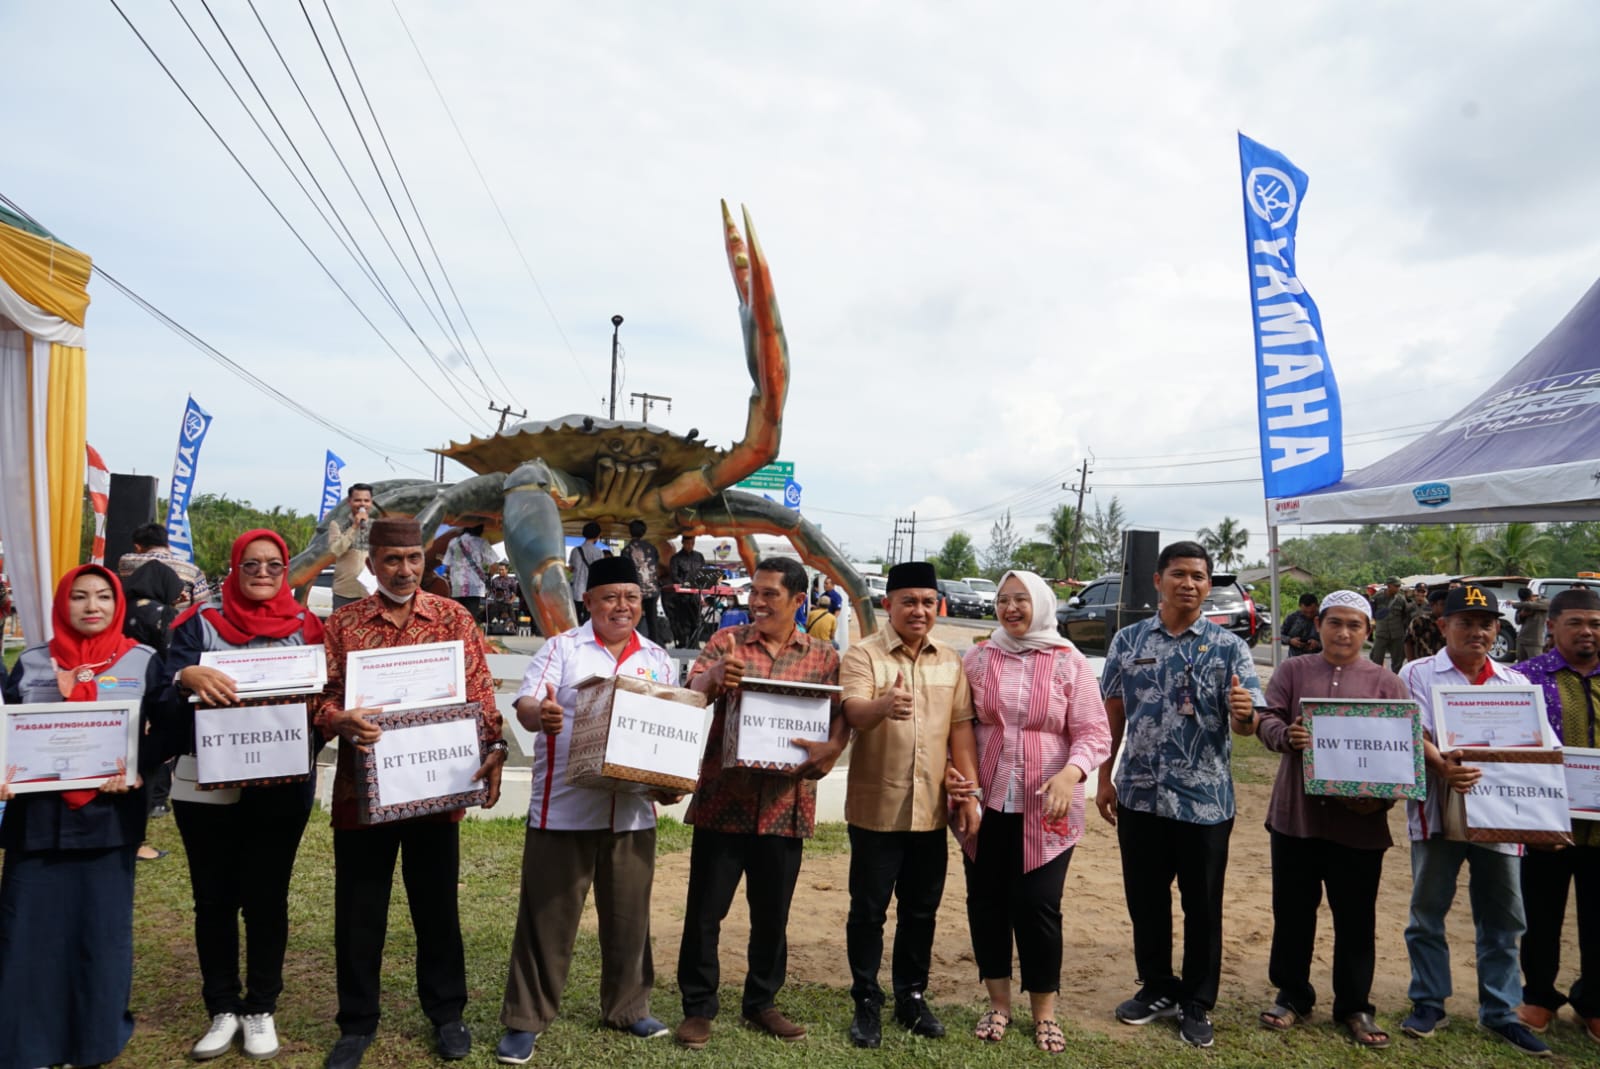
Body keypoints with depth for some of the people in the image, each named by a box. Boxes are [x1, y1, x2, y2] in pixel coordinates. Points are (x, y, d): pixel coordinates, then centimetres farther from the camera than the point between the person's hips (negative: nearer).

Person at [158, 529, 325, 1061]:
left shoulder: (305, 628, 4)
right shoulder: (201, 624, 2)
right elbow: (165, 693, -7)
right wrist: (189, 676, -29)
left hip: (281, 787, 0)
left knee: (266, 896, 7)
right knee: (214, 898, 9)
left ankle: (261, 1008, 22)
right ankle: (223, 1009, 24)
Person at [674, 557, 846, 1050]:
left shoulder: (823, 657, 4)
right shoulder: (726, 640, 3)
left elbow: (841, 718, 0)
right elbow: (691, 691, -9)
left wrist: (828, 750, -21)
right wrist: (714, 676, -33)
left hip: (784, 804, 1)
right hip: (722, 799, -1)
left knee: (772, 914, 13)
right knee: (704, 910, 6)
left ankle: (761, 1004, 31)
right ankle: (698, 1007, 22)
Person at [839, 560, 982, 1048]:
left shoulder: (950, 661, 6)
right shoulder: (863, 655, -8)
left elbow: (960, 728, 7)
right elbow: (853, 713, -23)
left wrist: (969, 792, 2)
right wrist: (883, 705, -45)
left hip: (931, 809, 4)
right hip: (876, 808, -4)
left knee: (921, 909, 15)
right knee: (868, 909, 7)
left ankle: (912, 996, 31)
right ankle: (866, 1001, 22)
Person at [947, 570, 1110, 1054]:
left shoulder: (1070, 663, -2)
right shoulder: (977, 659, 4)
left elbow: (1094, 733, -5)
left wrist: (1070, 774, -22)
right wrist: (953, 772, -9)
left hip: (1046, 810, -2)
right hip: (985, 803, 2)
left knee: (1038, 906, 2)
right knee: (986, 901, 9)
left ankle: (1044, 1013, 22)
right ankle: (999, 1004, 27)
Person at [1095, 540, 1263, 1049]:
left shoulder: (1228, 646, -3)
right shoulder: (1128, 641, 2)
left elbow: (1247, 723, -8)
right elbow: (1113, 714, 7)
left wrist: (1244, 712, -32)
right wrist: (1105, 778, 5)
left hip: (1205, 799, -2)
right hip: (1140, 794, 2)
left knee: (1202, 906, 9)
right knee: (1144, 899, 13)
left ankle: (1196, 1004, 27)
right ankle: (1157, 988, 34)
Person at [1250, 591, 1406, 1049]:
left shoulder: (1386, 681, 5)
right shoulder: (1293, 671, 6)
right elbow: (1267, 720, -3)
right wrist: (1286, 736, -26)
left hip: (1359, 819, 0)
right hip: (1295, 813, 1)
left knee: (1355, 917, 9)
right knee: (1292, 909, 10)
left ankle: (1354, 1006, 26)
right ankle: (1292, 995, 26)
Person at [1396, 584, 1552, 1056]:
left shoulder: (1516, 682, 12)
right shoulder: (1418, 675, 0)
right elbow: (1413, 735, -11)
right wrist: (1442, 766, -30)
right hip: (1437, 810, -3)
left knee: (1503, 918, 10)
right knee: (1427, 912, 8)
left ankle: (1499, 1010, 25)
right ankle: (1429, 1003, 22)